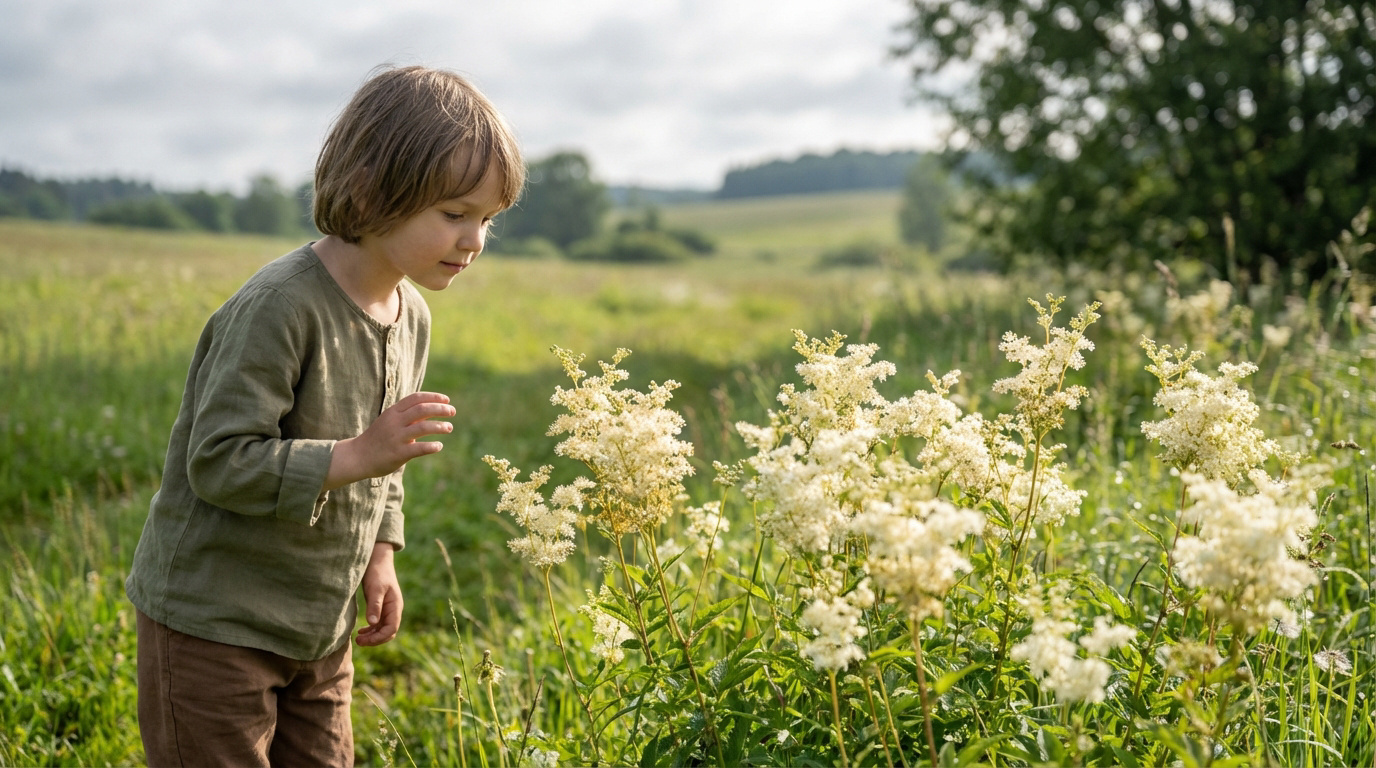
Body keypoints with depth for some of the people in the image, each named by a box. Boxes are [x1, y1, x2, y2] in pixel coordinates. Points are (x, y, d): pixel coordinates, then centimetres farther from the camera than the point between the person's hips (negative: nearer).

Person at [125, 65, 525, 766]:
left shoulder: (411, 317, 3)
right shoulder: (279, 307, -24)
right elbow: (219, 462, -26)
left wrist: (379, 557, 8)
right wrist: (356, 456, -33)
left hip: (318, 628, 8)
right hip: (212, 621, -8)